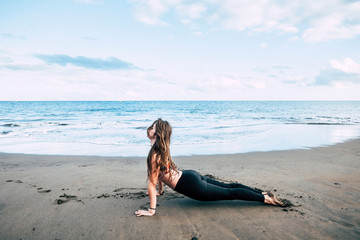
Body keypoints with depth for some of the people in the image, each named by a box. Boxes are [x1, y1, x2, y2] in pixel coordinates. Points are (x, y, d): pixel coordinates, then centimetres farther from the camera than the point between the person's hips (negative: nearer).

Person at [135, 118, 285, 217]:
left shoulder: (154, 155, -21)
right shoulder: (162, 148, 8)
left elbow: (152, 182, -20)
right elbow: (161, 172, 21)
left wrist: (151, 210, -16)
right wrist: (160, 190, 31)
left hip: (191, 185, -8)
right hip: (190, 175, 8)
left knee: (230, 193, 2)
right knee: (228, 187, 16)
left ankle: (265, 198, 12)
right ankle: (263, 193, 25)